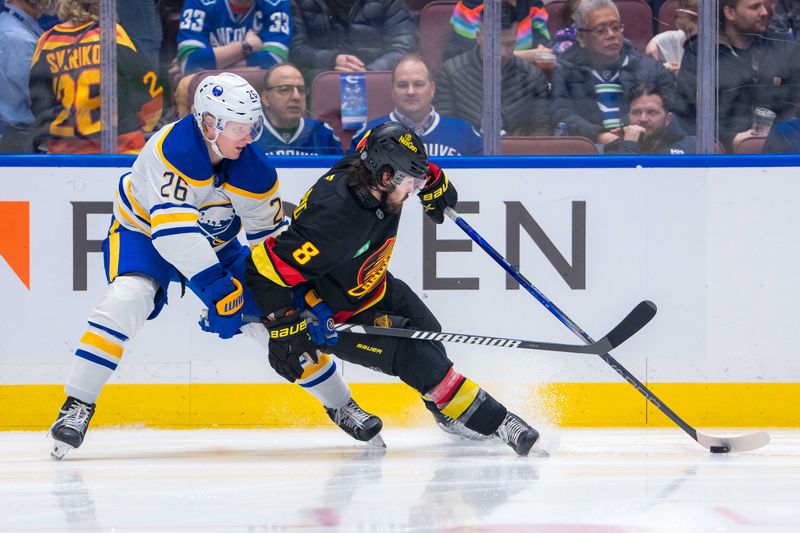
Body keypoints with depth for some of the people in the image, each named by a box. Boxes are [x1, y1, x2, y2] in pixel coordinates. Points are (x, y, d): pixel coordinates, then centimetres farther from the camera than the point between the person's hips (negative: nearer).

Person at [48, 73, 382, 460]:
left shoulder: (254, 171, -19)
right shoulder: (171, 148, -36)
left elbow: (272, 238, -7)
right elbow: (172, 225, -44)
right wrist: (217, 286, -47)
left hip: (213, 243, 4)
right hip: (142, 231, -4)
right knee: (128, 299, -33)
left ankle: (340, 405, 17)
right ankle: (78, 406, -26)